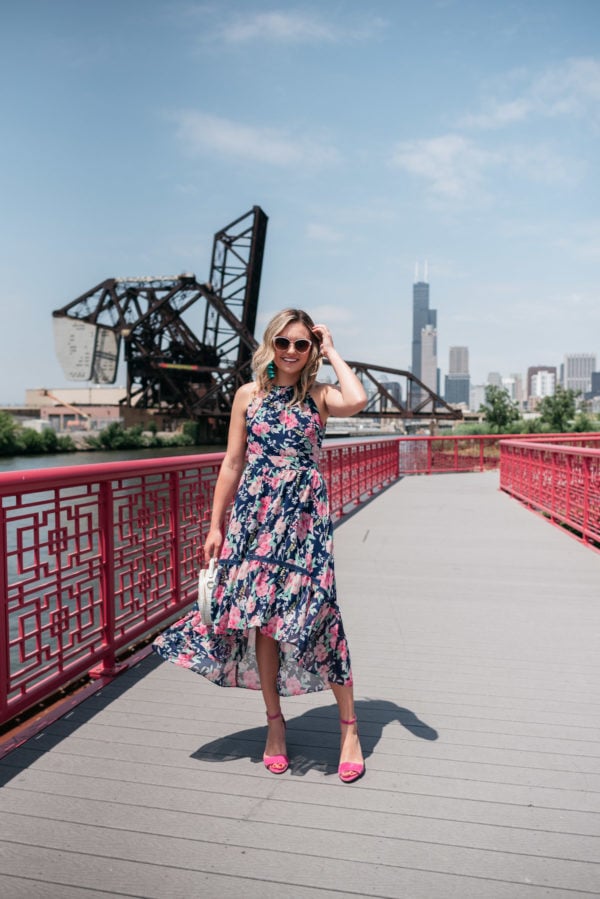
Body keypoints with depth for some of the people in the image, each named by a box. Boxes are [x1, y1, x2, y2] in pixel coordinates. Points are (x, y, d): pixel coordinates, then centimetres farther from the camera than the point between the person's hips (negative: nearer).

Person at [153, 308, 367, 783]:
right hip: (257, 516, 2)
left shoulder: (320, 395, 1)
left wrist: (332, 352, -7)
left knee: (319, 616, -3)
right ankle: (275, 720, 26)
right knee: (261, 618, 6)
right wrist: (216, 525, 5)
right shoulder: (249, 395, 6)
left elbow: (358, 400, -23)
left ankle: (349, 725, 16)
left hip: (306, 516, -2)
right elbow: (233, 464, 7)